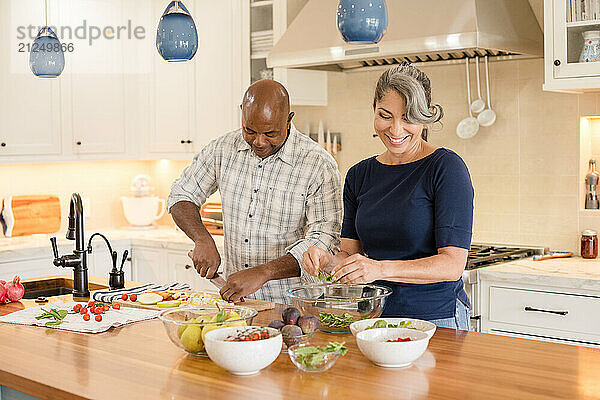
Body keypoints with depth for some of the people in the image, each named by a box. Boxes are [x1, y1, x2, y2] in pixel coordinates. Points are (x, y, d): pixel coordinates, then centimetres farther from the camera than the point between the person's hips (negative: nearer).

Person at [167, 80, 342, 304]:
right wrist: (203, 239, -4)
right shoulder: (223, 149, 5)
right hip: (236, 299, 4)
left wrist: (261, 273, -25)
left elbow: (323, 240, -14)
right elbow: (181, 195, 16)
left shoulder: (319, 165, -8)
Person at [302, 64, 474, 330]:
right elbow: (351, 252, 10)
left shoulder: (446, 168, -9)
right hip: (374, 316, 5)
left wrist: (381, 268, -28)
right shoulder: (359, 175, 9)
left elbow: (453, 264, -16)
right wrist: (329, 261, -13)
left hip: (435, 319, -5)